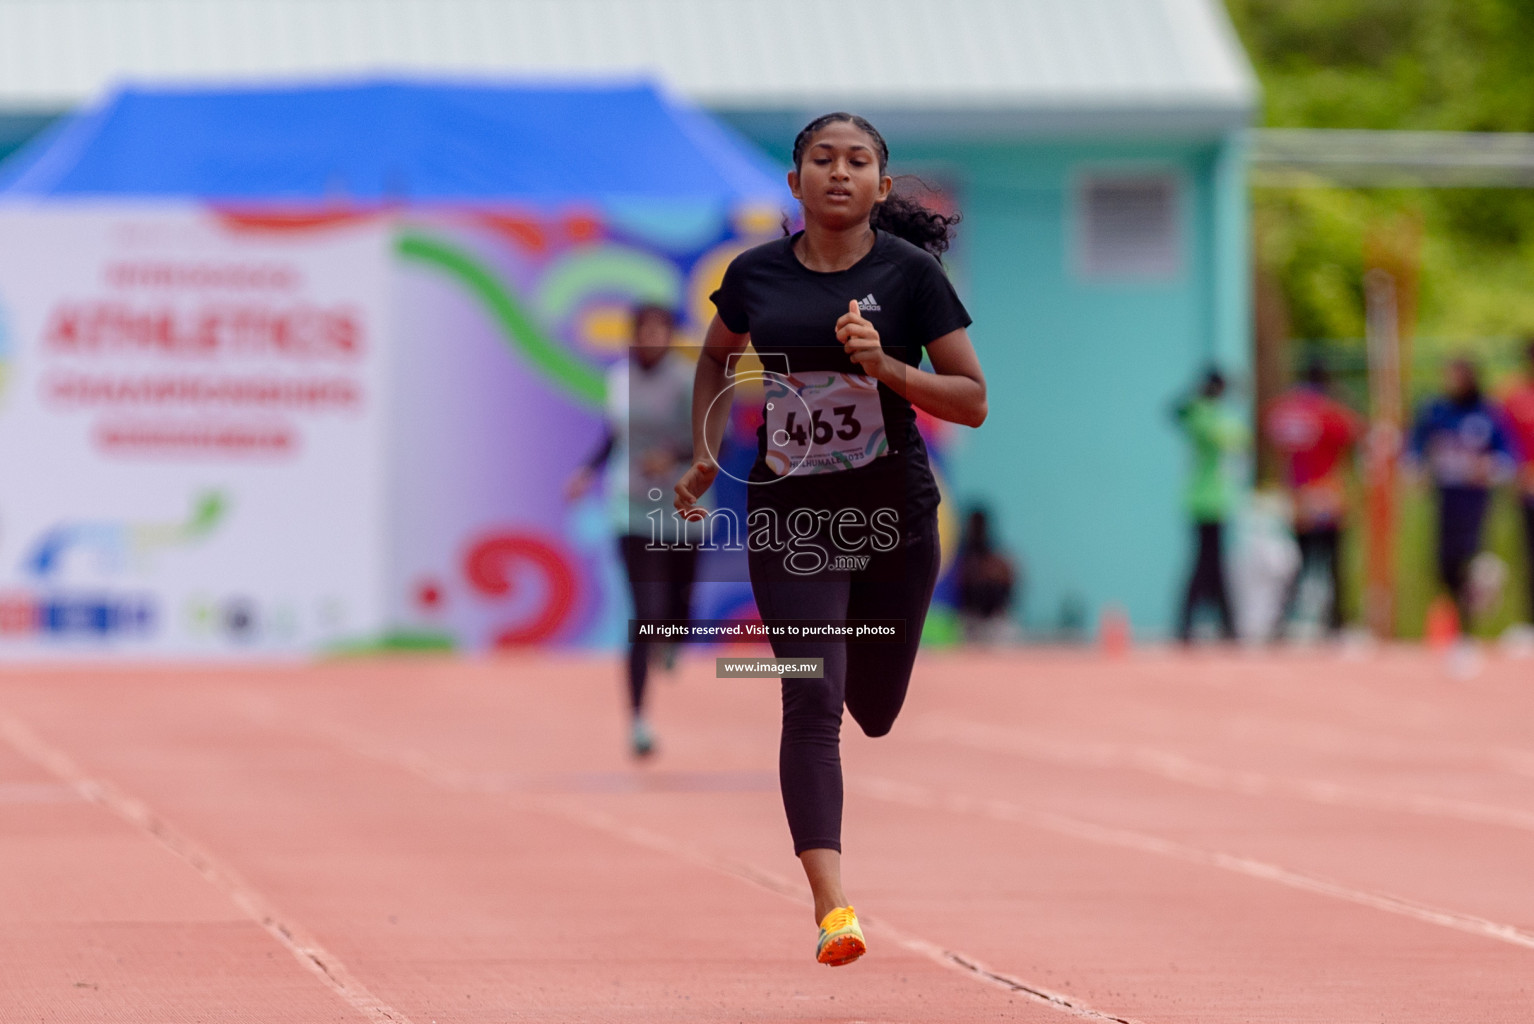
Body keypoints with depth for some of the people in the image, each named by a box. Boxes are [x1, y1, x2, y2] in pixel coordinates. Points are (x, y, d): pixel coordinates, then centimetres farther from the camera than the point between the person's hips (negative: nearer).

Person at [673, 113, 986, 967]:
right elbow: (718, 358, 22)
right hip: (789, 512, 0)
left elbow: (973, 402, -5)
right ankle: (833, 907, -21)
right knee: (813, 700, -16)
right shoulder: (755, 274, 1)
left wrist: (885, 366, -20)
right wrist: (705, 455, 10)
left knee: (875, 712, 14)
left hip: (893, 512, 0)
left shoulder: (911, 272, -5)